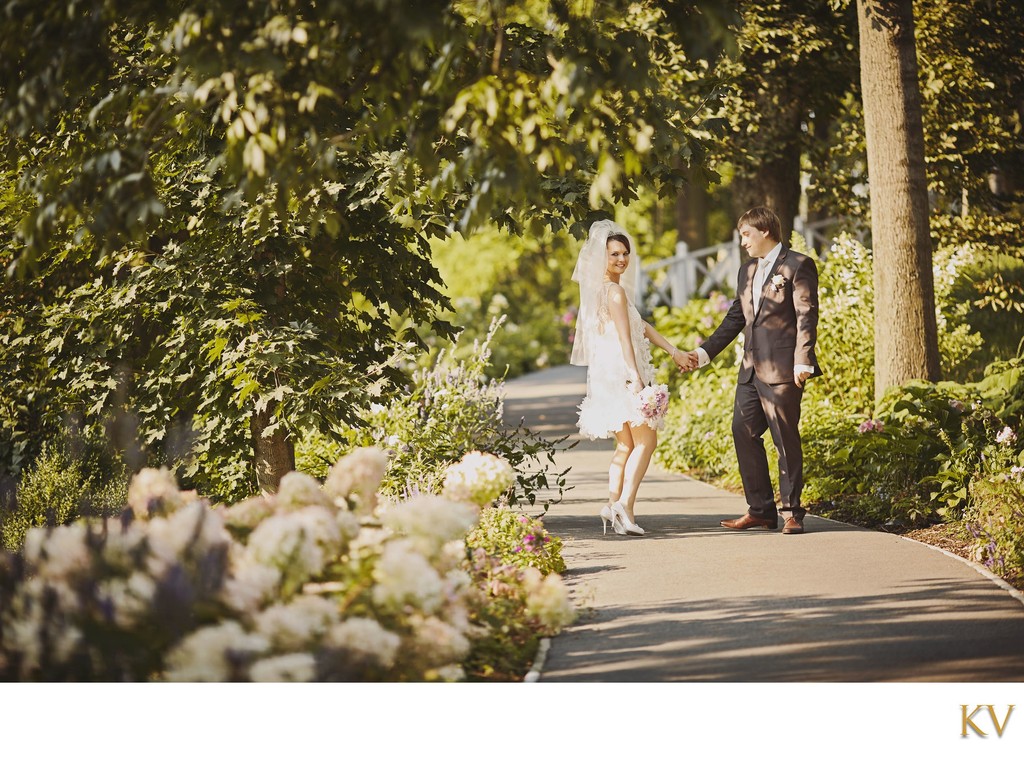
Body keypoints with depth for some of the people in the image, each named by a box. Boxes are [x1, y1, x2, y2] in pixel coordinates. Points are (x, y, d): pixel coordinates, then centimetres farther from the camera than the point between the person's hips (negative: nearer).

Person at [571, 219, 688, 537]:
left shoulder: (604, 289, 16)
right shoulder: (616, 291, -13)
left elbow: (640, 326, 20)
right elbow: (624, 337, -20)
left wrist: (673, 350, 19)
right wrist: (635, 378, -25)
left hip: (614, 376, 10)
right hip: (623, 372, -10)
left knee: (626, 444, 12)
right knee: (645, 441, -9)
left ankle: (614, 505, 7)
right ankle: (625, 503, -19)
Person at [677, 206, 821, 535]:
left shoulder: (798, 265, -4)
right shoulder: (747, 270, 19)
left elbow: (806, 316, -10)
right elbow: (735, 319, 22)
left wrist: (803, 362, -18)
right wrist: (703, 353, 17)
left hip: (783, 369, -8)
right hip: (751, 369, 8)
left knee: (786, 439, -3)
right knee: (744, 433, 5)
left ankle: (791, 511, 5)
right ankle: (760, 510, 12)